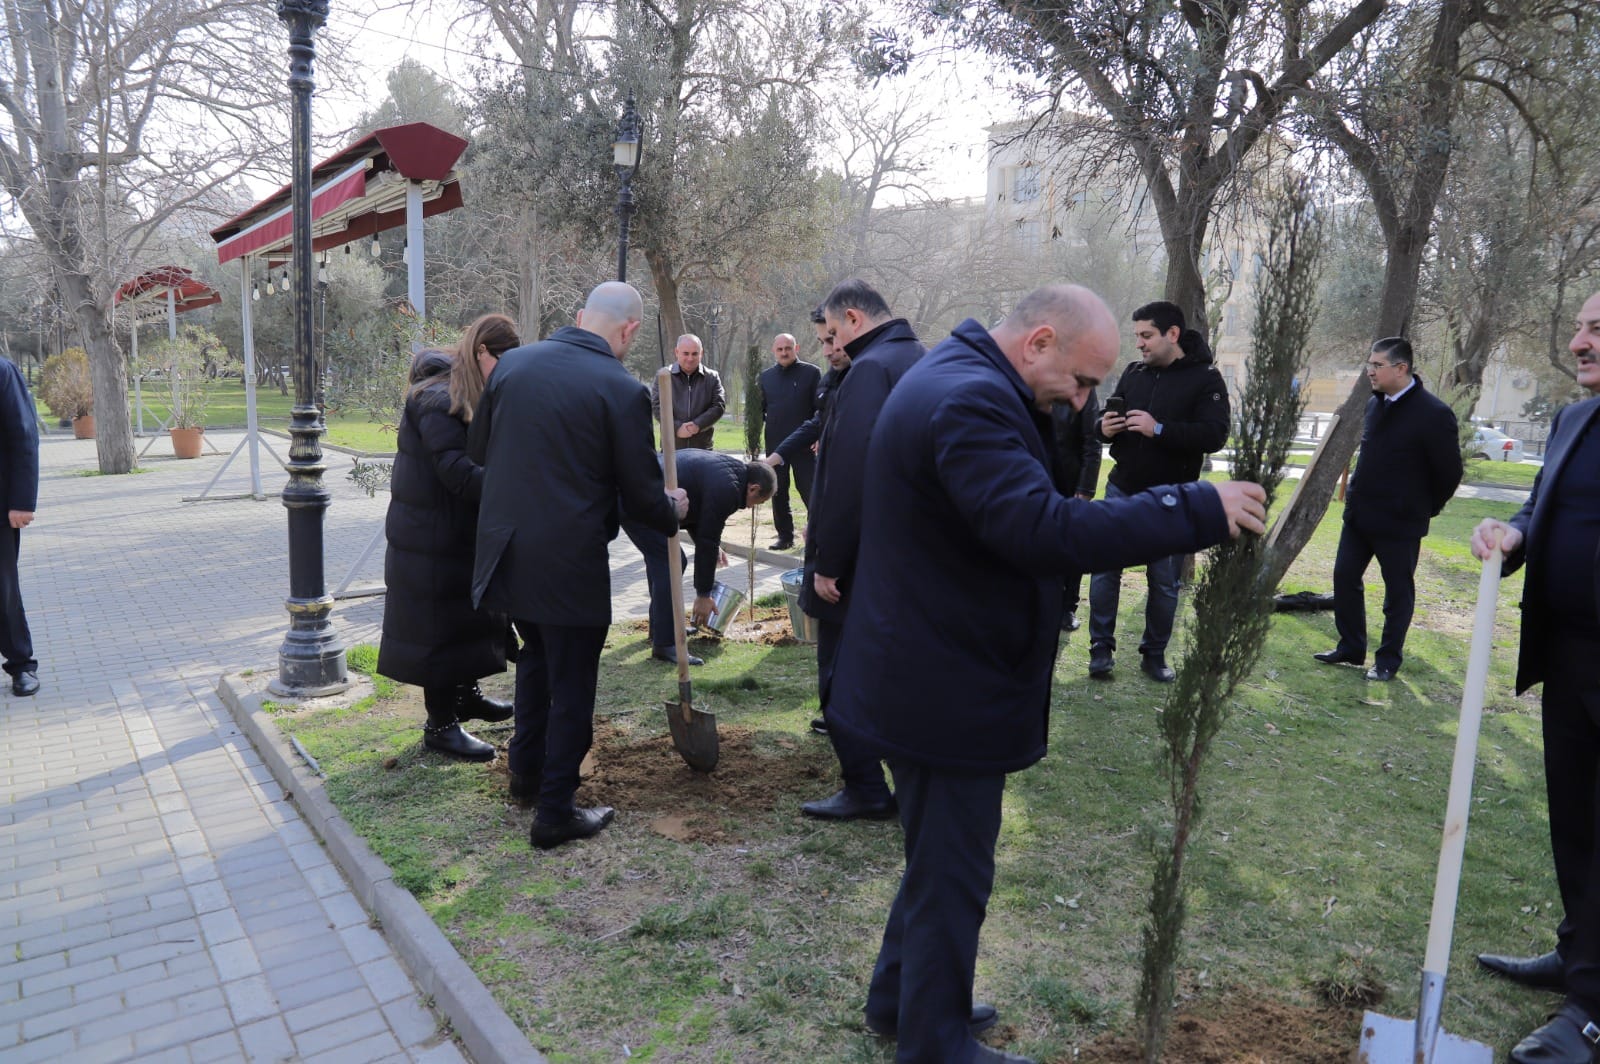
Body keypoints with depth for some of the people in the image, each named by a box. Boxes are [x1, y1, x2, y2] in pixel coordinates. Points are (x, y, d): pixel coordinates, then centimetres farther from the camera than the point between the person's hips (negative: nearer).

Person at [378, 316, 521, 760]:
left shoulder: (474, 397, 10)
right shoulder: (438, 400, -21)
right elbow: (456, 470, -30)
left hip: (464, 531, 10)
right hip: (432, 536, -10)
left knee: (468, 615, 20)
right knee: (439, 623, -1)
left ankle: (464, 696, 38)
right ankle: (440, 724, 11)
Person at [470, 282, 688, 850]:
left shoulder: (513, 362, 1)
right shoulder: (621, 390, -15)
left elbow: (476, 448, 12)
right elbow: (642, 493, -9)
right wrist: (672, 510, 12)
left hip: (505, 548, 6)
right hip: (570, 561, -6)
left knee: (536, 656, 28)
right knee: (571, 683, 9)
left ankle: (526, 769, 42)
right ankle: (556, 812, 18)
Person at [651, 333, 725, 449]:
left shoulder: (712, 377, 7)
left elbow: (719, 406, 0)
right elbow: (656, 405, -4)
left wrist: (698, 424, -14)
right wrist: (677, 427, -17)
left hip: (702, 447, 1)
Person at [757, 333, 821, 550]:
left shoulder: (811, 373, -1)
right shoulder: (765, 376, 10)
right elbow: (759, 409, 14)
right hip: (775, 445, 4)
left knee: (808, 489, -2)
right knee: (778, 492, 9)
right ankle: (785, 535, 18)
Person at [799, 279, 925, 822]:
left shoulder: (871, 370, -18)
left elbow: (848, 477, -24)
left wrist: (827, 563, -19)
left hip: (864, 560, -9)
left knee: (843, 674, 2)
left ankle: (865, 788, 9)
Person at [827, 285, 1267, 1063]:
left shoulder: (957, 379, 11)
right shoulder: (971, 400, -25)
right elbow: (1045, 531, -36)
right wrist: (1200, 510, -31)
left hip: (930, 676, 11)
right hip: (945, 689, -11)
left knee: (938, 859, 25)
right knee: (951, 876, 7)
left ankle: (901, 999, 43)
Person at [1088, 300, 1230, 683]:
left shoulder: (1205, 379, -7)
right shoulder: (1134, 372, 7)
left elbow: (1215, 435, -18)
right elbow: (1109, 419, 17)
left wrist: (1159, 430, -27)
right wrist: (1105, 427, -8)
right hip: (1122, 490, 3)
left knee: (1165, 581, 6)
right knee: (1105, 567, 1)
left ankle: (1154, 654, 20)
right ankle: (1101, 647, 13)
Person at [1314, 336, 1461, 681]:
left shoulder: (1433, 414, -17)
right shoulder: (1375, 404, 6)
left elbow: (1449, 472, -11)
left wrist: (1425, 509, -1)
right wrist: (1357, 496, 12)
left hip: (1399, 523, -7)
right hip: (1359, 514, 7)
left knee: (1398, 591, 7)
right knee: (1345, 577, 11)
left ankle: (1388, 660, 19)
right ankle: (1351, 648, 25)